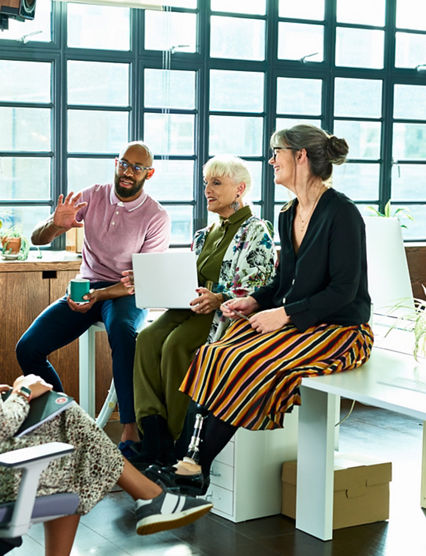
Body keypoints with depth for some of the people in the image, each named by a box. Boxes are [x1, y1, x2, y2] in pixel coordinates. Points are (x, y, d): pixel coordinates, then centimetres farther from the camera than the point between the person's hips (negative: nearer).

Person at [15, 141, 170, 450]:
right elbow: (37, 239, 2)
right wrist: (55, 225, -23)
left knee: (122, 330, -41)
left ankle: (130, 428, -37)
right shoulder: (92, 197, 2)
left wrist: (101, 294, -28)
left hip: (128, 294, -4)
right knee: (27, 349, -16)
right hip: (86, 288, 4)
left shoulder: (156, 217, -7)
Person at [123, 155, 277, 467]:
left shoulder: (256, 232, -2)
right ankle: (154, 439, -27)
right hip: (195, 307, 7)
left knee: (177, 344, -32)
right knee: (148, 338, -22)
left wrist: (219, 299, -28)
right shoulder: (205, 235, 23)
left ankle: (180, 444, -21)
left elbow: (260, 288, -13)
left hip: (230, 313, -7)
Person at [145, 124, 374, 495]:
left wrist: (284, 314, -21)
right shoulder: (289, 216, 13)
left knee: (247, 364, -26)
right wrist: (255, 301, 1)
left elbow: (344, 290, -18)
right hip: (295, 324, 8)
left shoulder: (341, 213, -14)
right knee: (215, 357, -15)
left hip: (339, 329, -8)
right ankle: (190, 456, -20)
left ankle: (198, 468, -16)